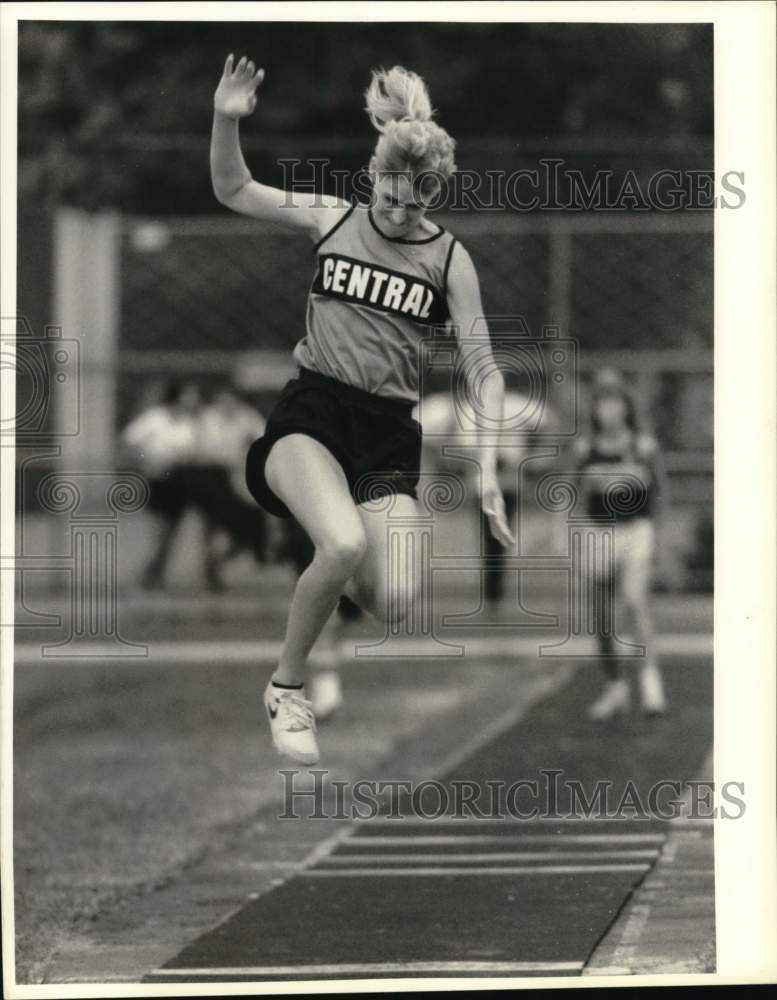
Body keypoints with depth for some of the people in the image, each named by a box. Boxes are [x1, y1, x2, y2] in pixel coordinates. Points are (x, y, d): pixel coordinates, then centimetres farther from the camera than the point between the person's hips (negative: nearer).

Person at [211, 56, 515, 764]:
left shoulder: (448, 258, 1)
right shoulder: (333, 220, 2)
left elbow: (482, 365, 1)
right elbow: (233, 192, 6)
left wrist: (486, 461, -10)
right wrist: (226, 121, -13)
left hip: (388, 430, 2)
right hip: (311, 412, -2)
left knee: (395, 604, -13)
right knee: (344, 544, -33)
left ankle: (341, 578, 28)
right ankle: (287, 689, -8)